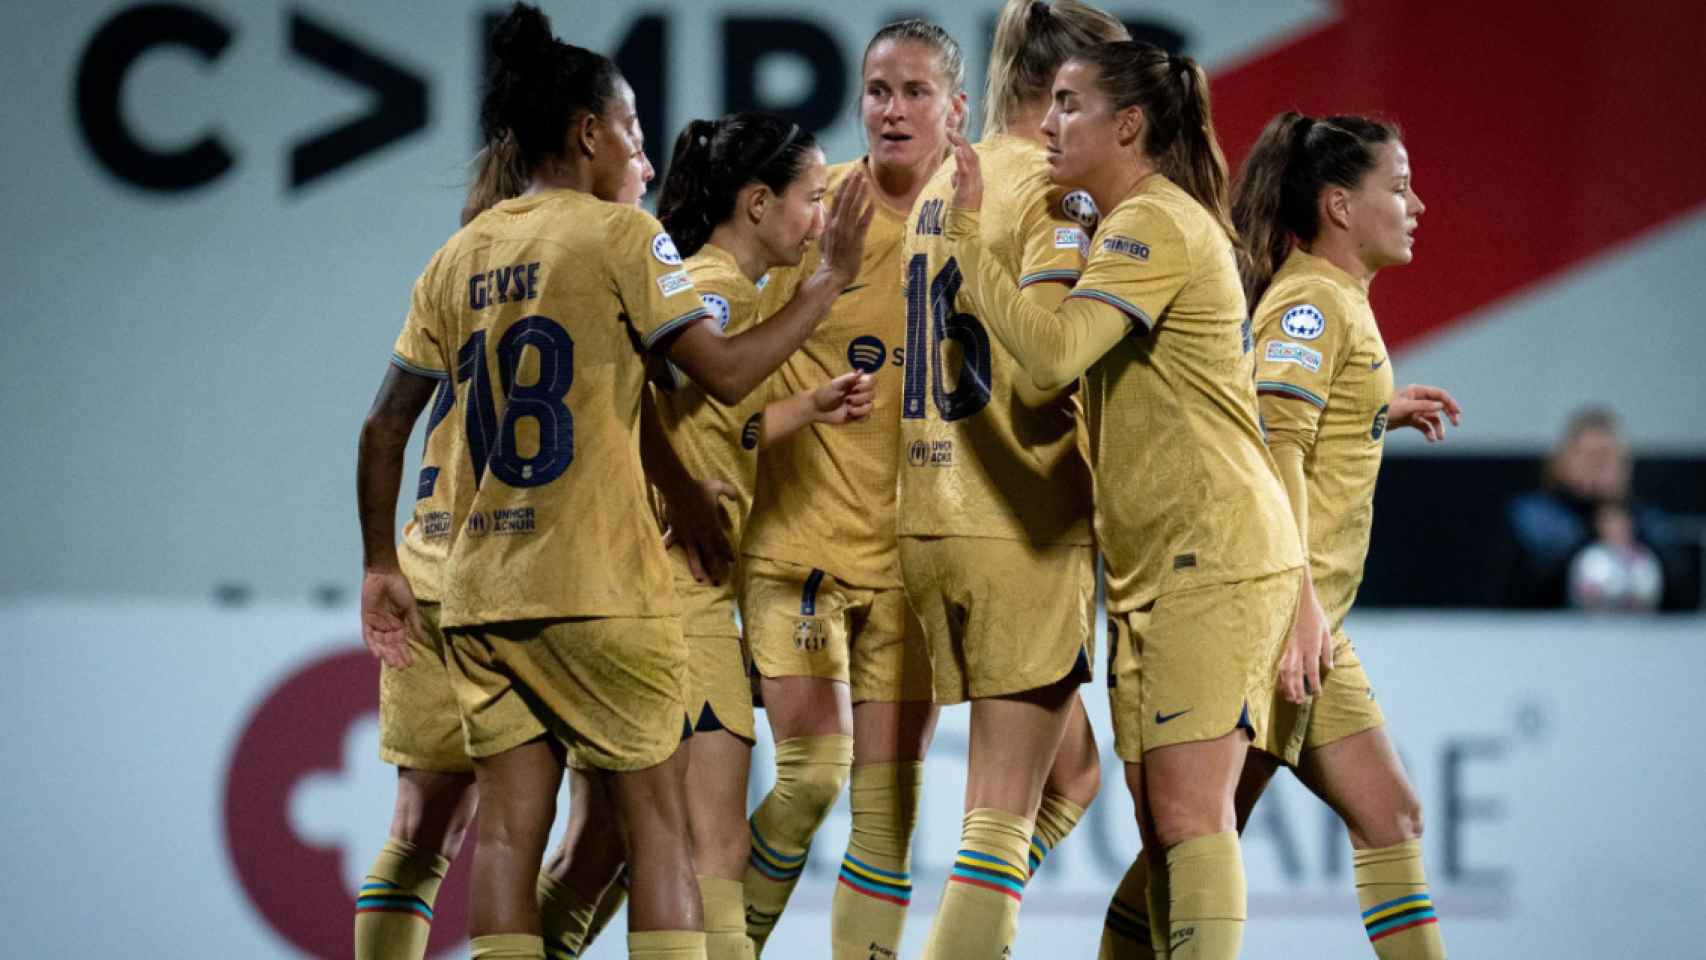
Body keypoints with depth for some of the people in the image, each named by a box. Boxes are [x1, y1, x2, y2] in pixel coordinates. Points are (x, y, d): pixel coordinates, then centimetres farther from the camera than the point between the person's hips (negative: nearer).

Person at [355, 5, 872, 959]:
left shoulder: (460, 257, 12)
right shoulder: (619, 235, -6)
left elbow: (385, 429, 12)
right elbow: (726, 373, -12)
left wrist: (381, 564, 20)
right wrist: (828, 280, -1)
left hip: (482, 592, 5)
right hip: (600, 588, -5)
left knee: (510, 825, 4)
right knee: (659, 822, 2)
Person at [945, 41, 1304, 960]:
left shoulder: (1155, 223, -12)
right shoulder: (1133, 225, 20)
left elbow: (1052, 349, -24)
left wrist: (966, 232, -18)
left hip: (1215, 555, -10)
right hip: (1149, 564, 10)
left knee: (1189, 813, -14)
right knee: (1161, 824, 6)